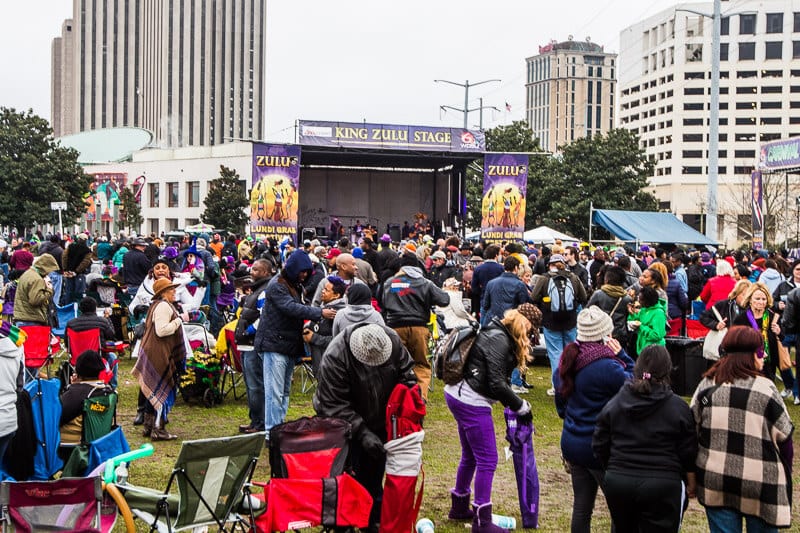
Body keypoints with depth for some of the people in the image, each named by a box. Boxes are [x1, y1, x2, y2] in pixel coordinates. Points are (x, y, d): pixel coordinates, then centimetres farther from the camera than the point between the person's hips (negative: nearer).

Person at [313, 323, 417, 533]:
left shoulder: (392, 341, -19)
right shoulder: (335, 357, -33)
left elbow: (407, 376, -4)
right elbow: (334, 405, -28)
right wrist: (362, 432, -32)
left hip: (379, 423, 4)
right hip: (345, 423, -4)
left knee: (374, 476, 16)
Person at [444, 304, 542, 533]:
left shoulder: (496, 333, 12)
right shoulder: (499, 340, -19)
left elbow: (498, 379, 12)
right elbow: (496, 384, -22)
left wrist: (514, 404, 6)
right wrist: (521, 407, -12)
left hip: (458, 395, 10)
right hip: (471, 402, -10)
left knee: (470, 455, 22)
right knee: (487, 460, -3)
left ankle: (459, 507, 35)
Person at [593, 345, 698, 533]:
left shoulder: (614, 403, 3)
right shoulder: (678, 407, -6)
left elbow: (599, 446, 7)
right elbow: (688, 453, -1)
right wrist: (691, 483, 13)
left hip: (617, 482, 4)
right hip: (662, 486, -4)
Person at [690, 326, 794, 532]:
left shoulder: (706, 386, 0)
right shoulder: (765, 389, -11)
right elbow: (784, 437, -6)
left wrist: (693, 477, 15)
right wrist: (785, 475, 10)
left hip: (715, 482, 3)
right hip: (760, 484, -3)